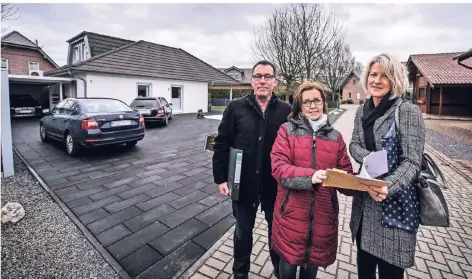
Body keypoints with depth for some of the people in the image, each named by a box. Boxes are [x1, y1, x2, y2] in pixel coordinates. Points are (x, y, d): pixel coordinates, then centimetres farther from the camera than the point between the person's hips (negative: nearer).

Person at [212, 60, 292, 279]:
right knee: (243, 231, 19)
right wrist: (220, 177, -5)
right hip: (244, 184, 0)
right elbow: (221, 144, -3)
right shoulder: (236, 107, -5)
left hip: (275, 185, 1)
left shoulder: (286, 110, -5)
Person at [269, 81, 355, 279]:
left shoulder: (335, 136, 7)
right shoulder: (287, 130, -4)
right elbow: (278, 167, -14)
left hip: (322, 214, 3)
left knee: (313, 263, 21)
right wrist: (310, 175, -27)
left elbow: (346, 173, 6)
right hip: (292, 212, -3)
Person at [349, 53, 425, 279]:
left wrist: (388, 187, -32)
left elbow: (412, 162, -16)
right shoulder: (362, 111, 5)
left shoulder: (408, 111, -13)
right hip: (364, 200, 5)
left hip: (395, 203, -5)